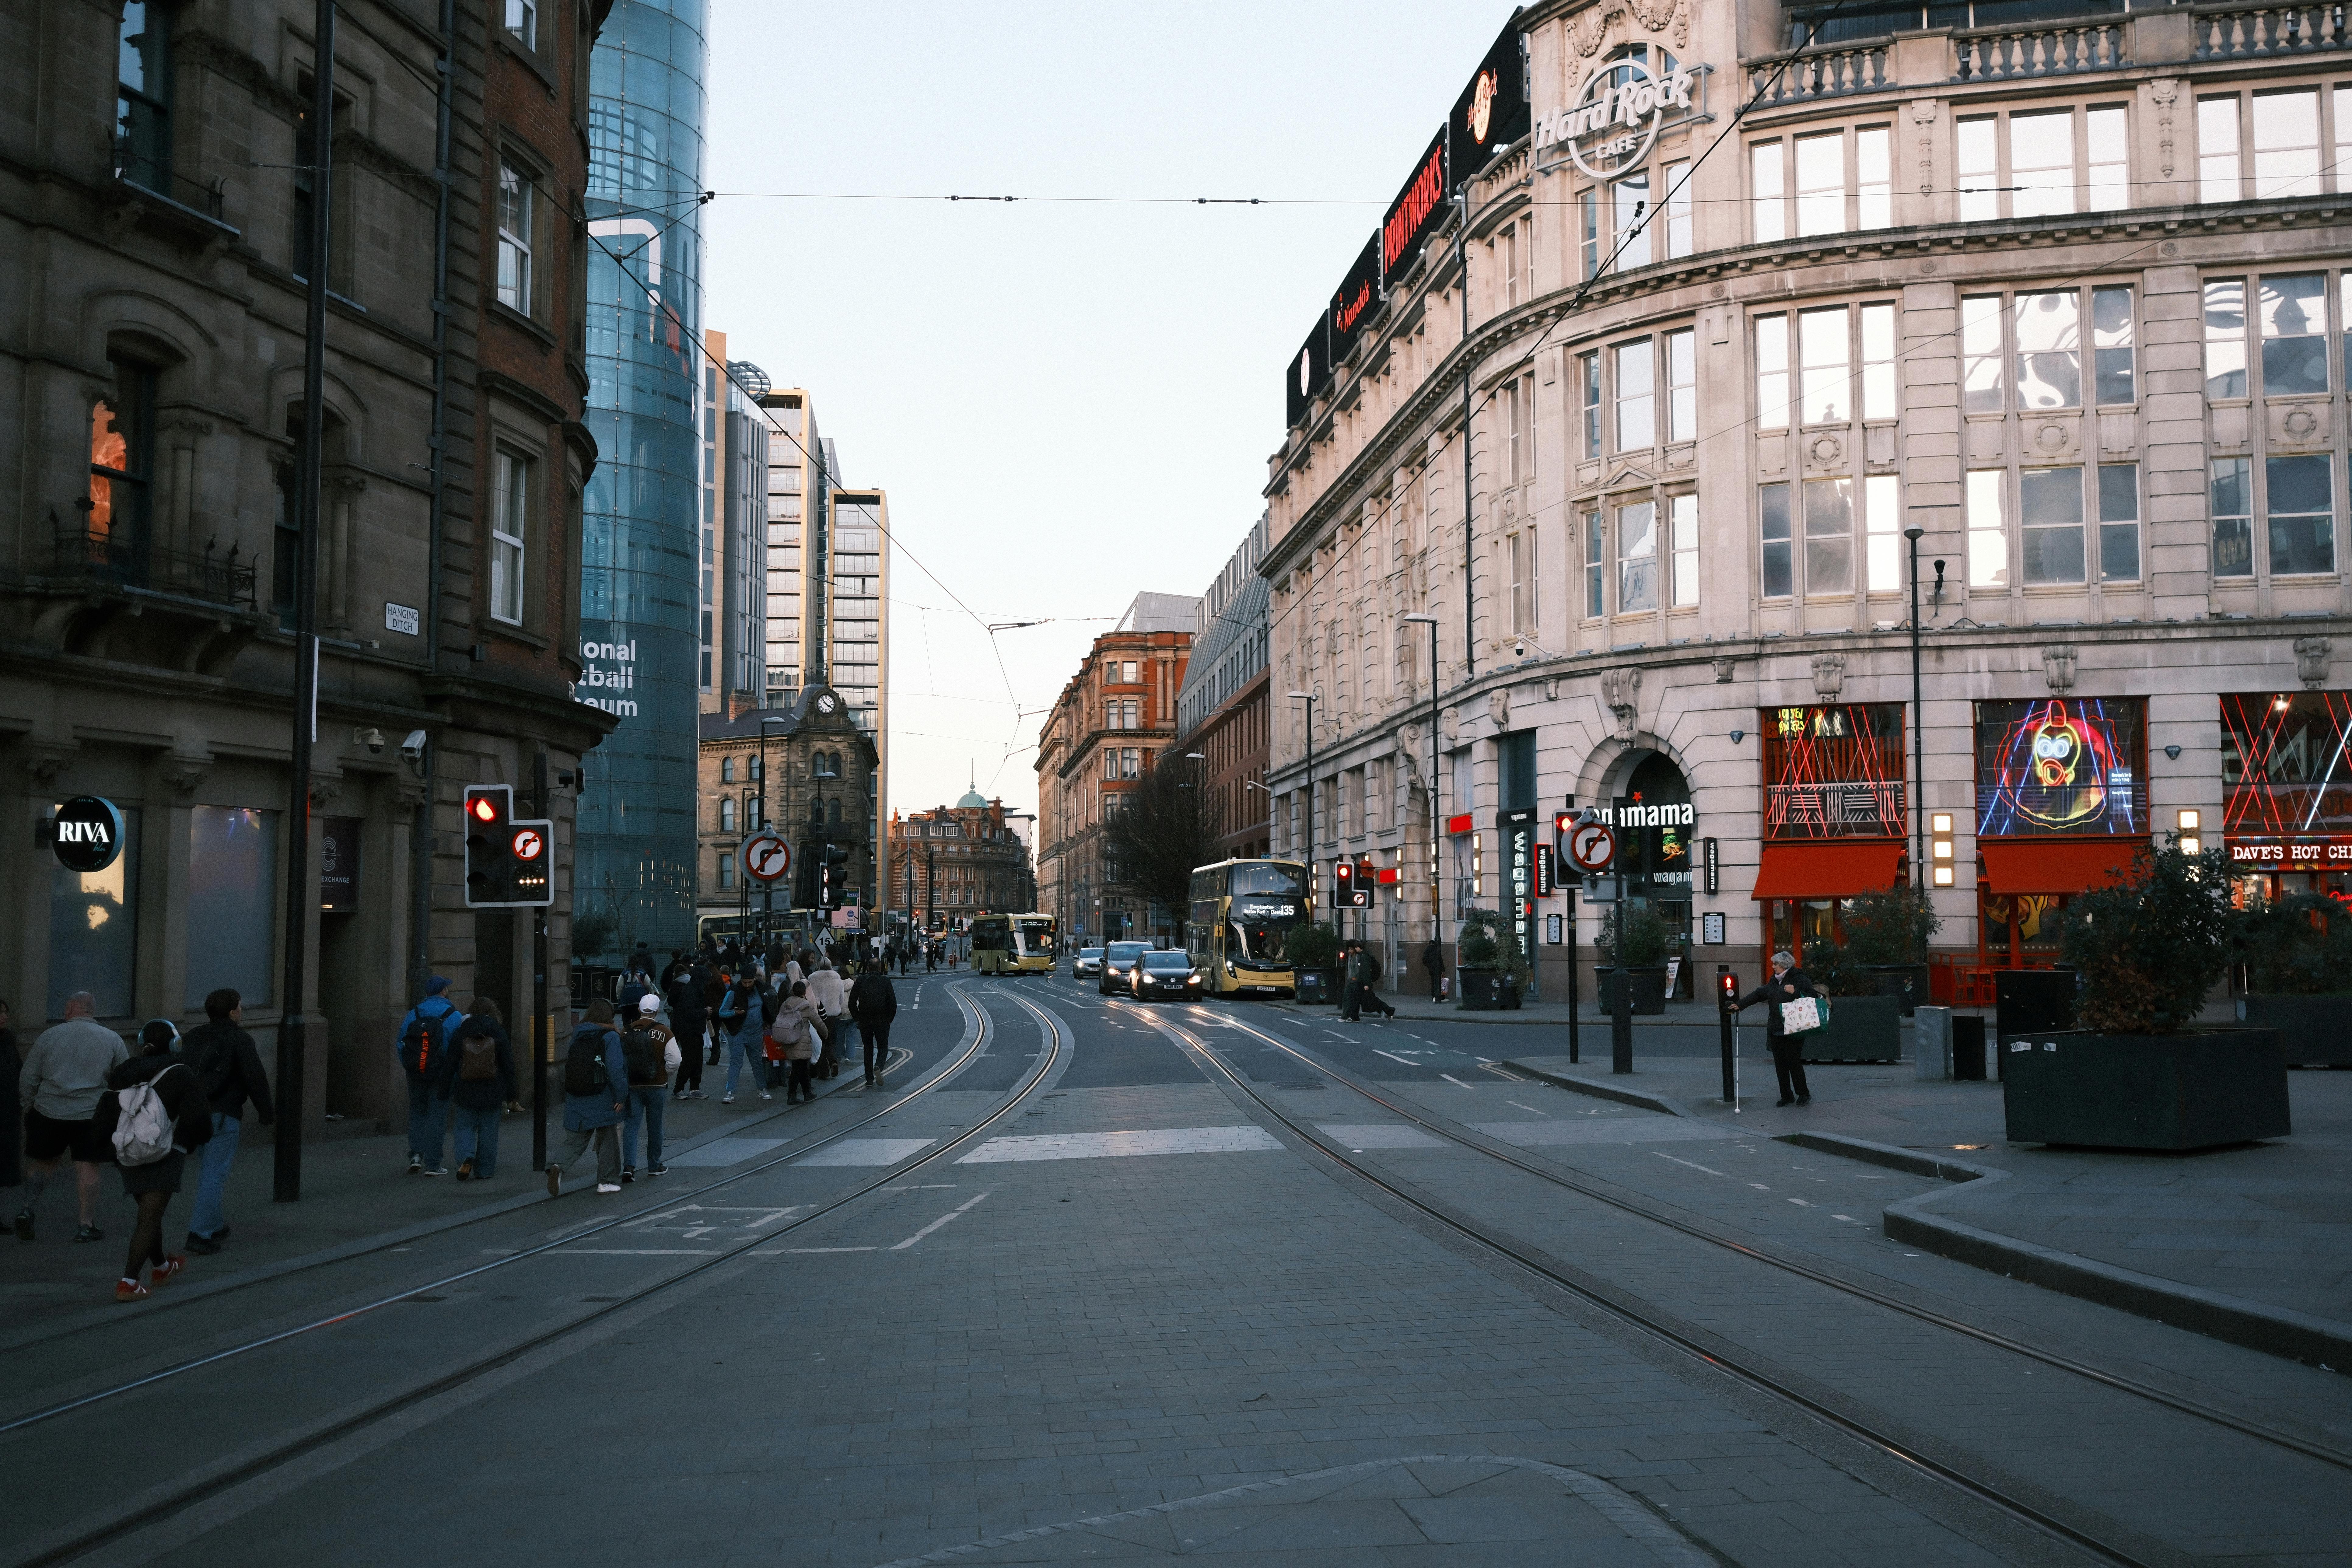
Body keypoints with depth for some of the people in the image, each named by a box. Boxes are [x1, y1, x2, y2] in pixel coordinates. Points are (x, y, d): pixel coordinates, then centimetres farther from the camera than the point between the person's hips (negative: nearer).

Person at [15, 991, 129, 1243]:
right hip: (92, 1115, -1)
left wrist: (27, 1104, 20)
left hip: (49, 1111, 1)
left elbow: (28, 1077, 5)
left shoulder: (49, 1036, 2)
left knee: (43, 1163, 18)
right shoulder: (112, 1040, 2)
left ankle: (28, 1209, 3)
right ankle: (87, 1227, 4)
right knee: (87, 1168, 3)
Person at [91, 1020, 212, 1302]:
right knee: (150, 1216, -6)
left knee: (149, 1212, 23)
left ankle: (161, 1266, 43)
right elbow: (198, 1118, -11)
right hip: (165, 1154, -5)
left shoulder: (122, 1075, 8)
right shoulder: (180, 1074, -6)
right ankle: (128, 1282, -16)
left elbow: (100, 1124, 7)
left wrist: (113, 1149, 22)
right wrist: (194, 1141, 9)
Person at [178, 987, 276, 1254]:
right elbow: (256, 1080, -10)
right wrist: (266, 1112, 1)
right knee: (215, 1174, -5)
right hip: (223, 1115, -7)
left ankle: (215, 1225, 28)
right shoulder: (240, 1040, -8)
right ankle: (200, 1234, -10)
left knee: (206, 1172, 20)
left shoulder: (191, 1038, 13)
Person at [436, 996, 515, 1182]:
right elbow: (509, 1067, -1)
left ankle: (466, 1158, -16)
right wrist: (510, 1094, 5)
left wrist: (444, 1092, 7)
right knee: (488, 1132, 9)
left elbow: (449, 1066, 0)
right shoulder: (499, 1034, -2)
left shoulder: (461, 1034, -2)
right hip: (493, 1094, 0)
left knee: (464, 1127, 10)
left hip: (466, 1093, 0)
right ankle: (484, 1171, 11)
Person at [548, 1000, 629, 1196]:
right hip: (603, 1102, -4)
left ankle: (558, 1165, -19)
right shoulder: (610, 1037, -10)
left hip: (576, 1100, 4)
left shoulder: (577, 1036, 7)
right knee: (608, 1140, 13)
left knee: (575, 1142, 8)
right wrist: (622, 1096, -12)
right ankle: (607, 1181, 19)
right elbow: (616, 1070, -18)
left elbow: (568, 1064, 14)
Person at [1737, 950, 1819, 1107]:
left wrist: (1795, 992, -23)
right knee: (1780, 1063, 7)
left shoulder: (1799, 980, -7)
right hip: (1776, 1030, 8)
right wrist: (1740, 1005, 19)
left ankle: (1804, 1094, 8)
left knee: (1793, 1061, -7)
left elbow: (1813, 997, -14)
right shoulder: (1774, 981, 16)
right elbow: (1758, 994, 21)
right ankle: (1787, 1096, 14)